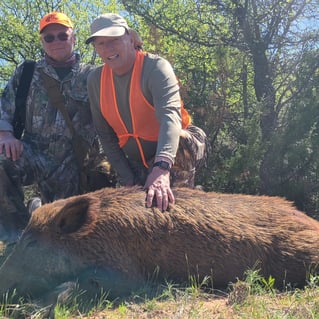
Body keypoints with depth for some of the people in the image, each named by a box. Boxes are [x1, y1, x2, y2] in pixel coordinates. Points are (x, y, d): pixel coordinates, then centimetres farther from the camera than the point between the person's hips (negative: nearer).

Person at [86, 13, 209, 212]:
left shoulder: (155, 67, -20)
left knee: (181, 143, -32)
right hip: (138, 163, 5)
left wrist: (161, 169, -53)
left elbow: (170, 115, -37)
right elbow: (105, 135, 0)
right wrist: (128, 179, -7)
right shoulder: (95, 80, -4)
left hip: (175, 152, -4)